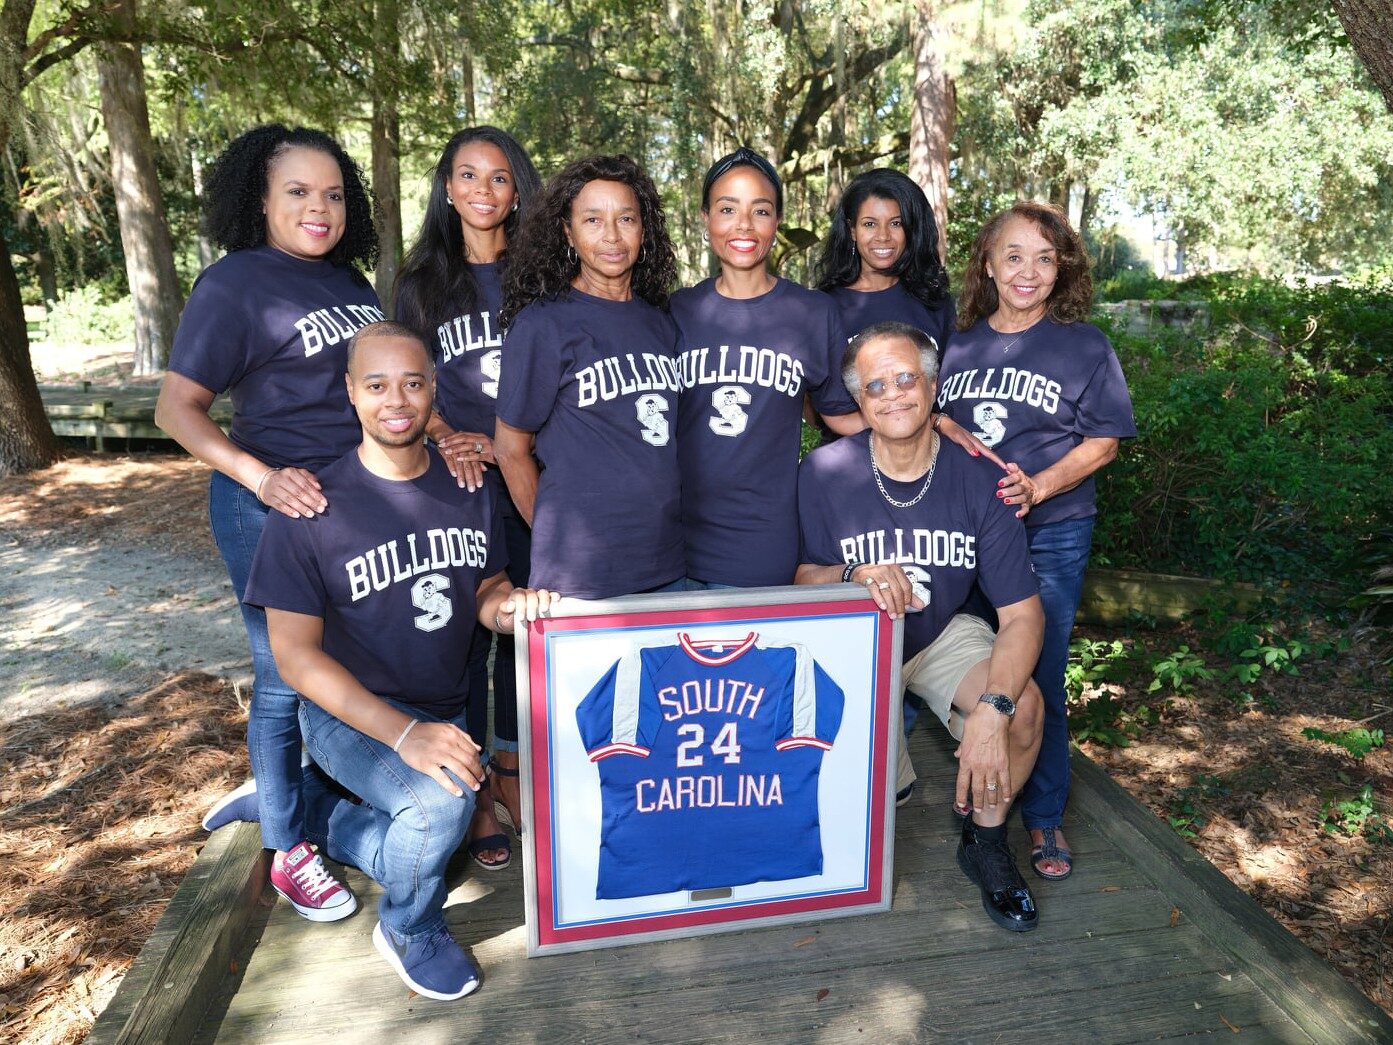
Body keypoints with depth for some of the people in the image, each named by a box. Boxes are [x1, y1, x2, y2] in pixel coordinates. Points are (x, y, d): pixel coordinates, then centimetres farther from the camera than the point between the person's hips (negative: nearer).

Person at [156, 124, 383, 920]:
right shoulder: (237, 283, -10)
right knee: (287, 680, 6)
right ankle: (289, 851, 26)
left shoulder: (351, 282, 8)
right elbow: (177, 407, -12)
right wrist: (260, 476, -26)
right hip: (277, 508, -6)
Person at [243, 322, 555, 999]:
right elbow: (295, 654, -19)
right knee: (443, 801, -33)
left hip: (444, 710, 6)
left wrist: (509, 606, -24)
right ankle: (410, 931, 0)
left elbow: (488, 588, 4)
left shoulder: (470, 486, -6)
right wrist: (404, 733, -31)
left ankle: (311, 803, 42)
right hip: (348, 714, -5)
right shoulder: (314, 508, -20)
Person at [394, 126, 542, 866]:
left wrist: (507, 446, -11)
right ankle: (469, 793, 16)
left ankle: (509, 770, 25)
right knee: (462, 631, 3)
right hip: (454, 484, 0)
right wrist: (450, 442, -11)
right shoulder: (422, 282, 10)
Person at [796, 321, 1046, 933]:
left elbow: (1023, 613, -18)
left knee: (1023, 707, -26)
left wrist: (993, 709, -34)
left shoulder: (977, 479, -17)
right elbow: (804, 579, -8)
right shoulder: (826, 472, -18)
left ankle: (985, 843, 5)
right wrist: (858, 576, -32)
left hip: (943, 634, 1)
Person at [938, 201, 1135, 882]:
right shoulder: (958, 344, 7)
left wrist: (1037, 485, -18)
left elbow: (1103, 441, -3)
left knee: (1036, 676, 2)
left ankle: (1043, 818, 21)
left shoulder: (1083, 345, -1)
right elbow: (930, 424, 14)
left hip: (1051, 533, -3)